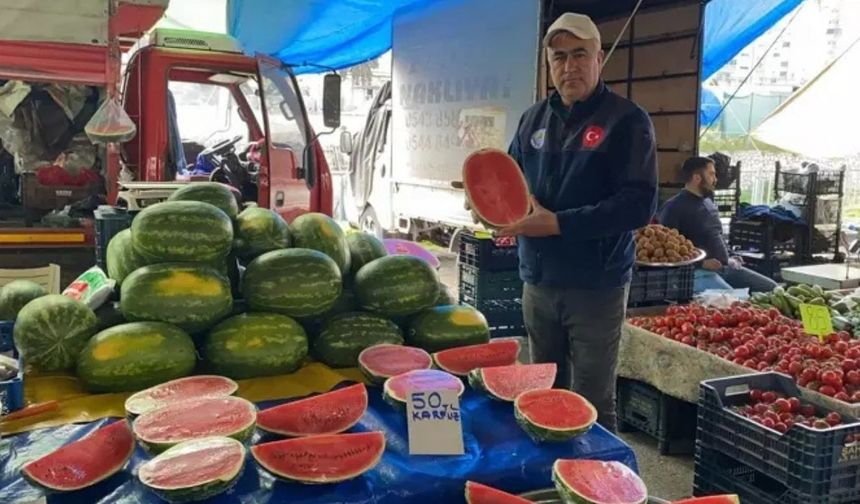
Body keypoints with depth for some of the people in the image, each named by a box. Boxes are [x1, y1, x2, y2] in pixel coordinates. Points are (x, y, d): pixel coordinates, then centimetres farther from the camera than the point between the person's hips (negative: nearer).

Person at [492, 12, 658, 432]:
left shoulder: (626, 120, -9)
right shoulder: (534, 119, 9)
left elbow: (639, 204, -19)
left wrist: (560, 223, -23)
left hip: (596, 286, -5)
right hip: (538, 282, 6)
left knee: (592, 404, 6)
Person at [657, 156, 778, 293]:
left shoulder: (708, 202, 18)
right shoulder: (674, 207, -10)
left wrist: (728, 258, 15)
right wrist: (701, 262, -22)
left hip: (725, 267, 9)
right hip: (698, 271, -9)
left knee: (771, 288, 4)